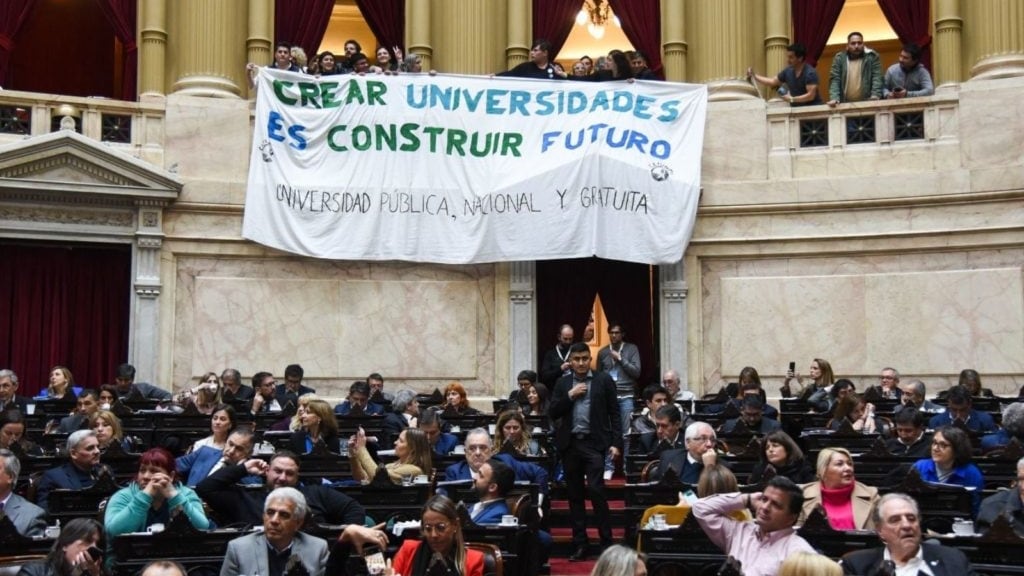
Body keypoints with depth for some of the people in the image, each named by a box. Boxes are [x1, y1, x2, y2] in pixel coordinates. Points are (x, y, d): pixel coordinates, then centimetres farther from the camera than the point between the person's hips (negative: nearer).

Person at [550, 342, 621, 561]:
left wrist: (616, 443, -6)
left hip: (594, 443, -4)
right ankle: (580, 544, 13)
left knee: (596, 490, -13)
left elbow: (614, 413, 1)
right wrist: (570, 395, -7)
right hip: (570, 444, 4)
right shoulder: (563, 383, 11)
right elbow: (553, 413, 5)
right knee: (575, 495, 7)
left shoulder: (604, 380, 2)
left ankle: (606, 543, -5)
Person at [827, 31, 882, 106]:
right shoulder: (839, 58, 6)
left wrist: (875, 96, -20)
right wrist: (834, 98, -17)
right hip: (845, 104, 1)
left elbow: (877, 78, -3)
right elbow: (834, 80, -1)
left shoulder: (872, 57, 4)